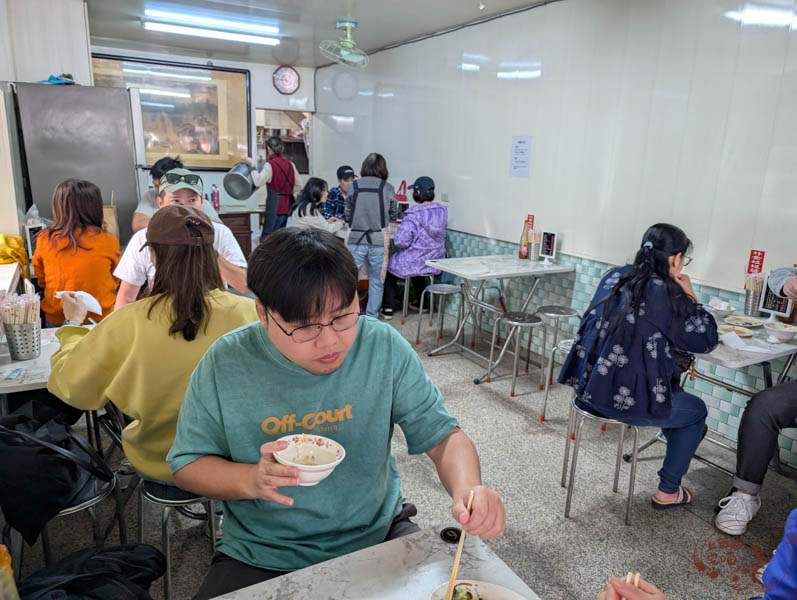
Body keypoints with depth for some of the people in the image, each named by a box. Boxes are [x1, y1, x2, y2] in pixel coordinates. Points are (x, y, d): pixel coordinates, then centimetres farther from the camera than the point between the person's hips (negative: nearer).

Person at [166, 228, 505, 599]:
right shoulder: (224, 364, -15)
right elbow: (186, 465, -4)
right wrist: (251, 479, -25)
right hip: (263, 560, 0)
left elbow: (443, 434, -7)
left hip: (377, 537, 1)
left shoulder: (385, 348, -13)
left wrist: (467, 490, -28)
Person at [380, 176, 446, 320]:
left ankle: (388, 309, 22)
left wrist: (400, 227, -6)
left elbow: (400, 241, -28)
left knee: (389, 269, 23)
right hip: (434, 264, 6)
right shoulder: (442, 211, -4)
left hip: (412, 264, -6)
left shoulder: (413, 215, -24)